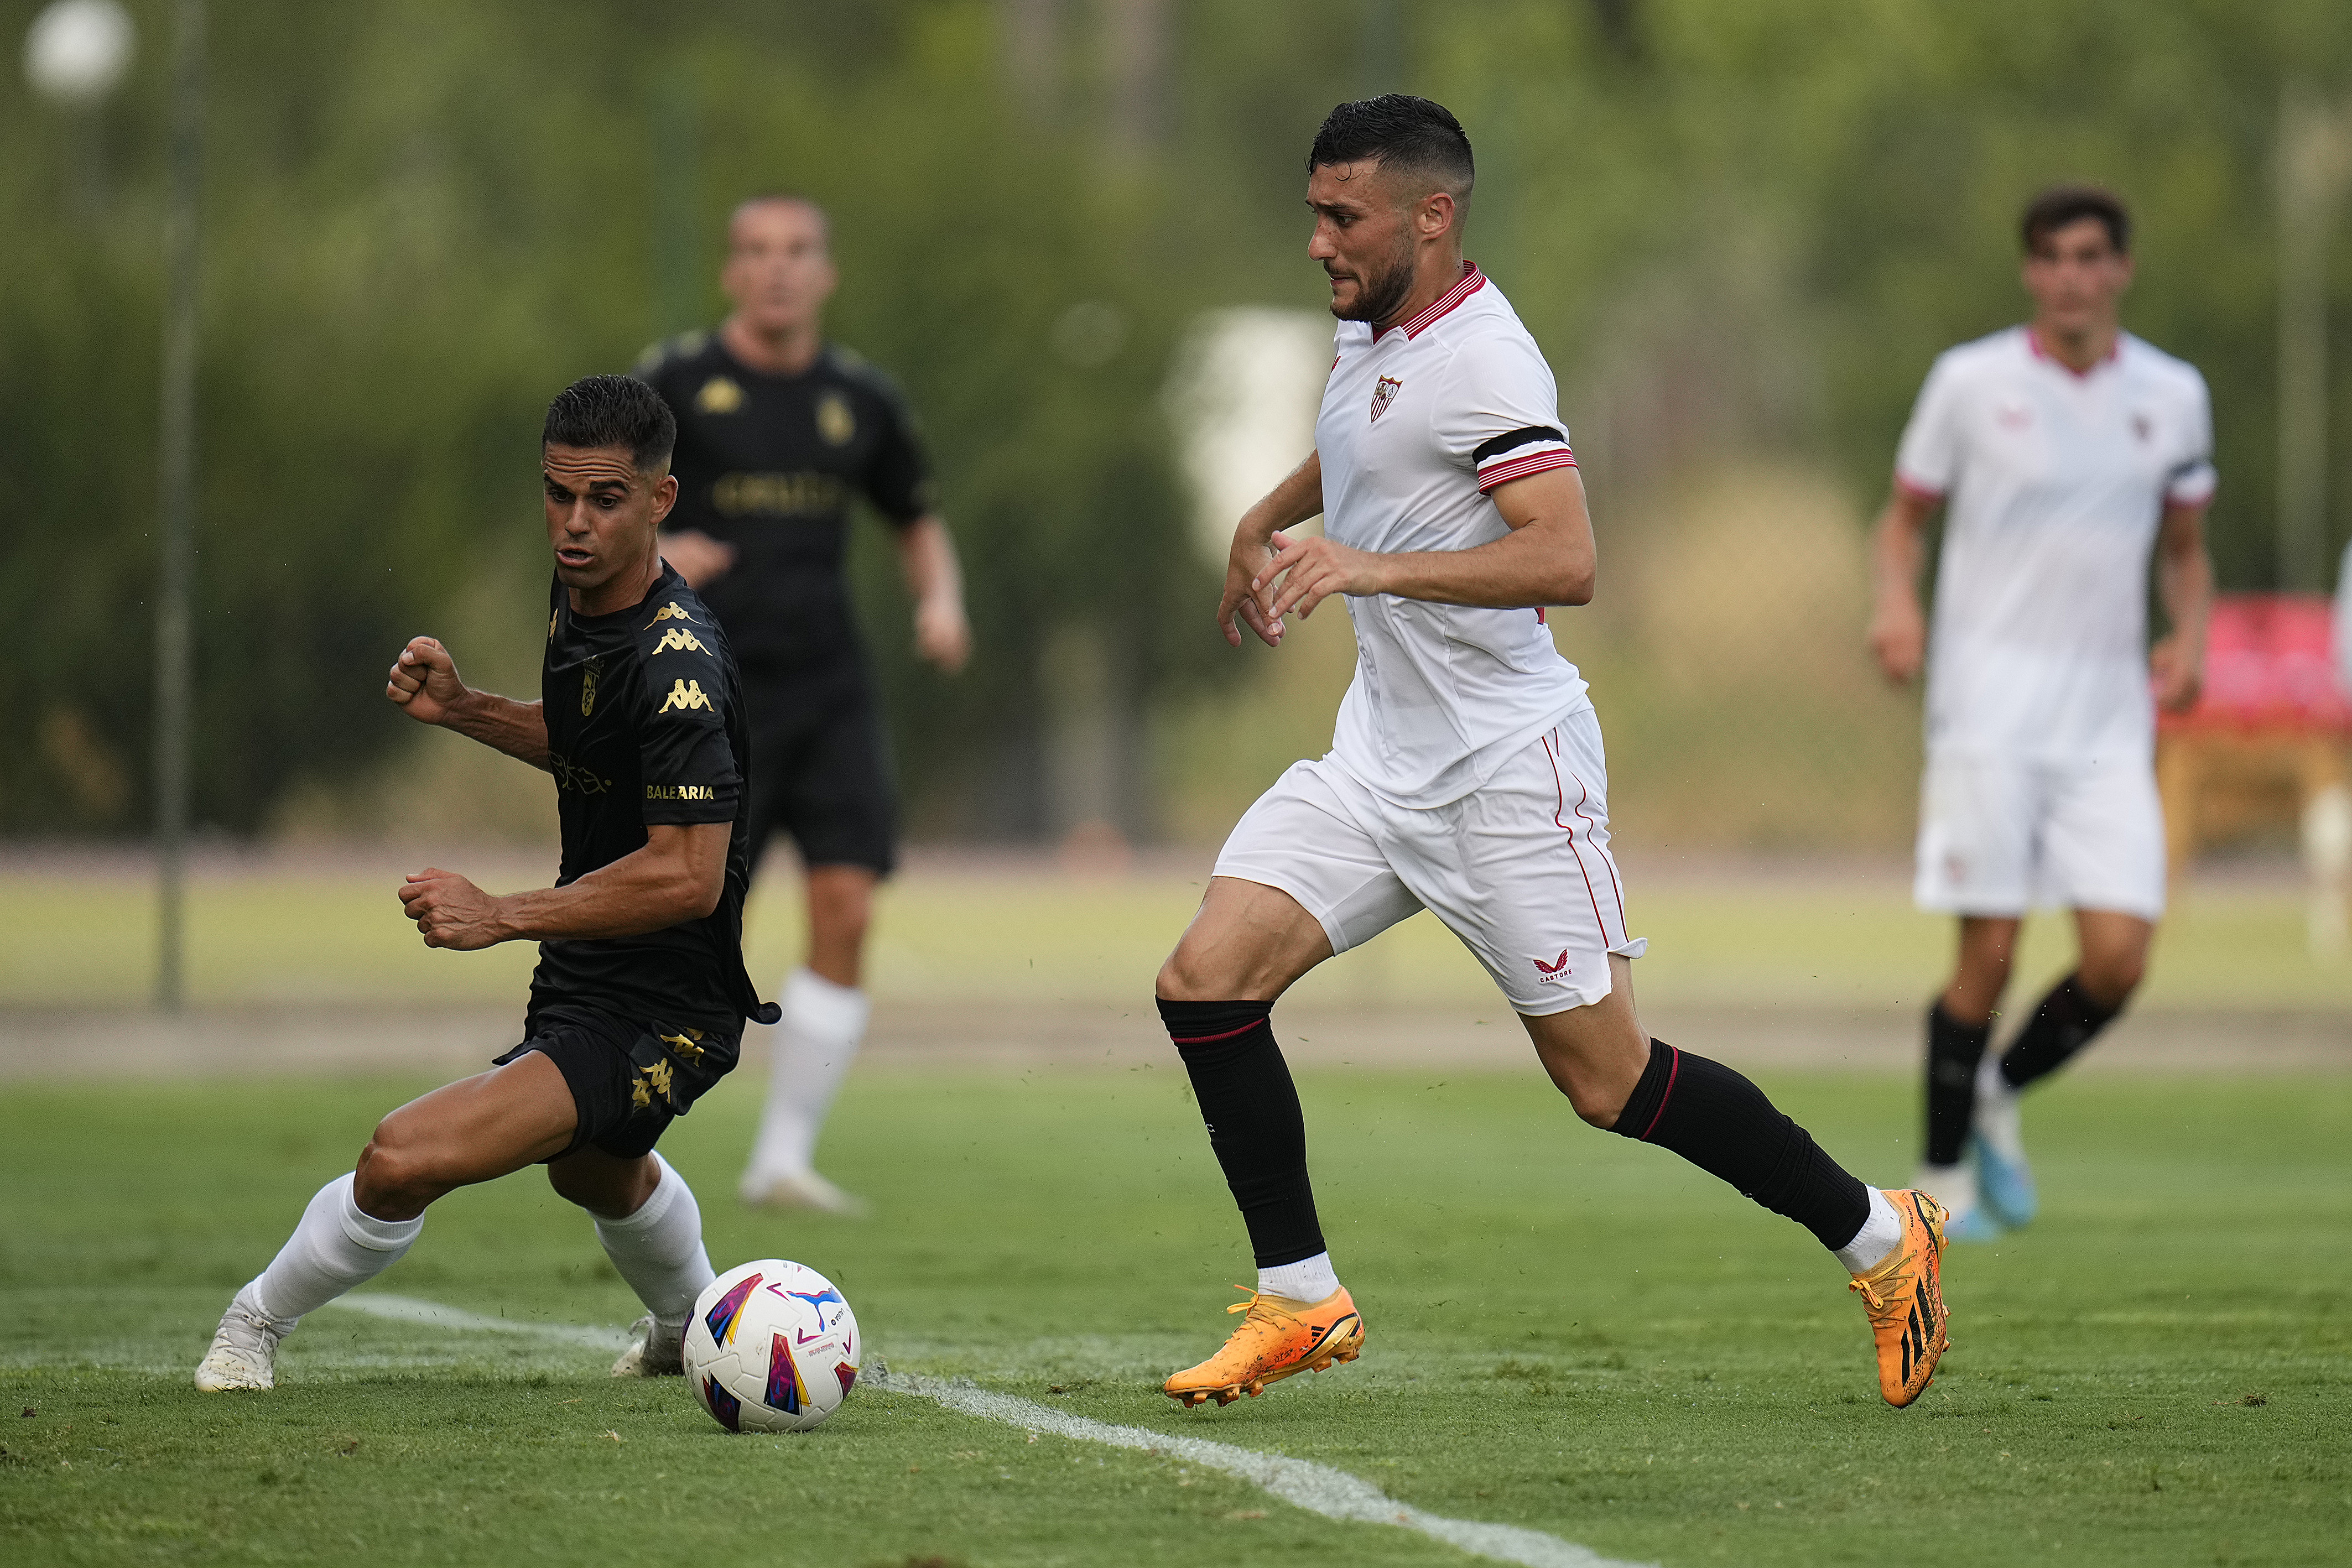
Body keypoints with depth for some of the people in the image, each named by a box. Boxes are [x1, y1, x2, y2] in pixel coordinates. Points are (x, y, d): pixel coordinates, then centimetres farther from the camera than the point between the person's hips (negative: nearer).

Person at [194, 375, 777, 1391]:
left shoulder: (677, 665, -29)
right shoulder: (576, 598, 0)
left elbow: (687, 877, -32)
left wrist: (501, 916, -30)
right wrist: (460, 708, 3)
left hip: (654, 1017, -10)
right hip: (580, 979, 10)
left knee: (406, 1158, -24)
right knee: (595, 1172, 40)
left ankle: (259, 1318, 1)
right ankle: (689, 1329, 68)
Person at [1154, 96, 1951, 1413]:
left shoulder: (1482, 359, -19)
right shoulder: (1374, 340, 9)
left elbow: (1566, 561, -32)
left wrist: (1371, 567, -37)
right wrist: (1269, 520, 40)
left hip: (1505, 766, -8)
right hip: (1381, 759, 8)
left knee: (1606, 1079, -3)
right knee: (1207, 980, -7)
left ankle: (1881, 1239, 15)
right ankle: (1304, 1303, 1)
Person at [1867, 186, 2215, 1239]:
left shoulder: (2172, 396, 7)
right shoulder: (1970, 382, -1)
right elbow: (1904, 517, 8)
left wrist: (2190, 637, -1)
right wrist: (1897, 602, -13)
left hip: (2108, 718, 3)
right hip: (1988, 707, -3)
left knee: (2118, 958, -8)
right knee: (1990, 950, -8)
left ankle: (2000, 1098, 20)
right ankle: (1943, 1172, 10)